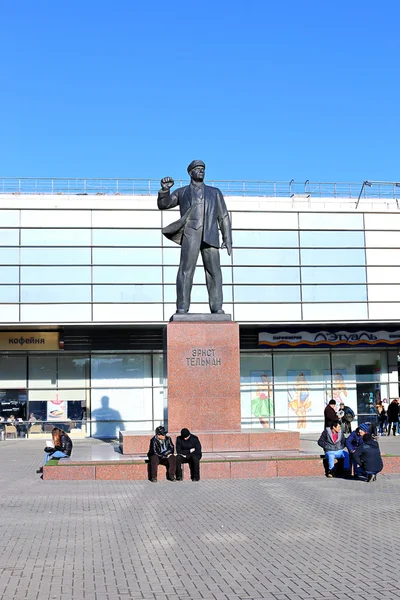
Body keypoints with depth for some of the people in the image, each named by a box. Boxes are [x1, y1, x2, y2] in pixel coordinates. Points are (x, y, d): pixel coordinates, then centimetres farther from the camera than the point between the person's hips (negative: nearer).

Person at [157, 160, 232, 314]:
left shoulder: (215, 192, 25)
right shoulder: (181, 192, 24)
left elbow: (223, 217, 18)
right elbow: (163, 204, 13)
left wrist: (227, 239, 6)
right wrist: (165, 189, -7)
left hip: (210, 236, 2)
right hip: (191, 234, -1)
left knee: (214, 271, -6)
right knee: (186, 270, -12)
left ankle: (217, 308, -5)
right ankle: (182, 308, -14)